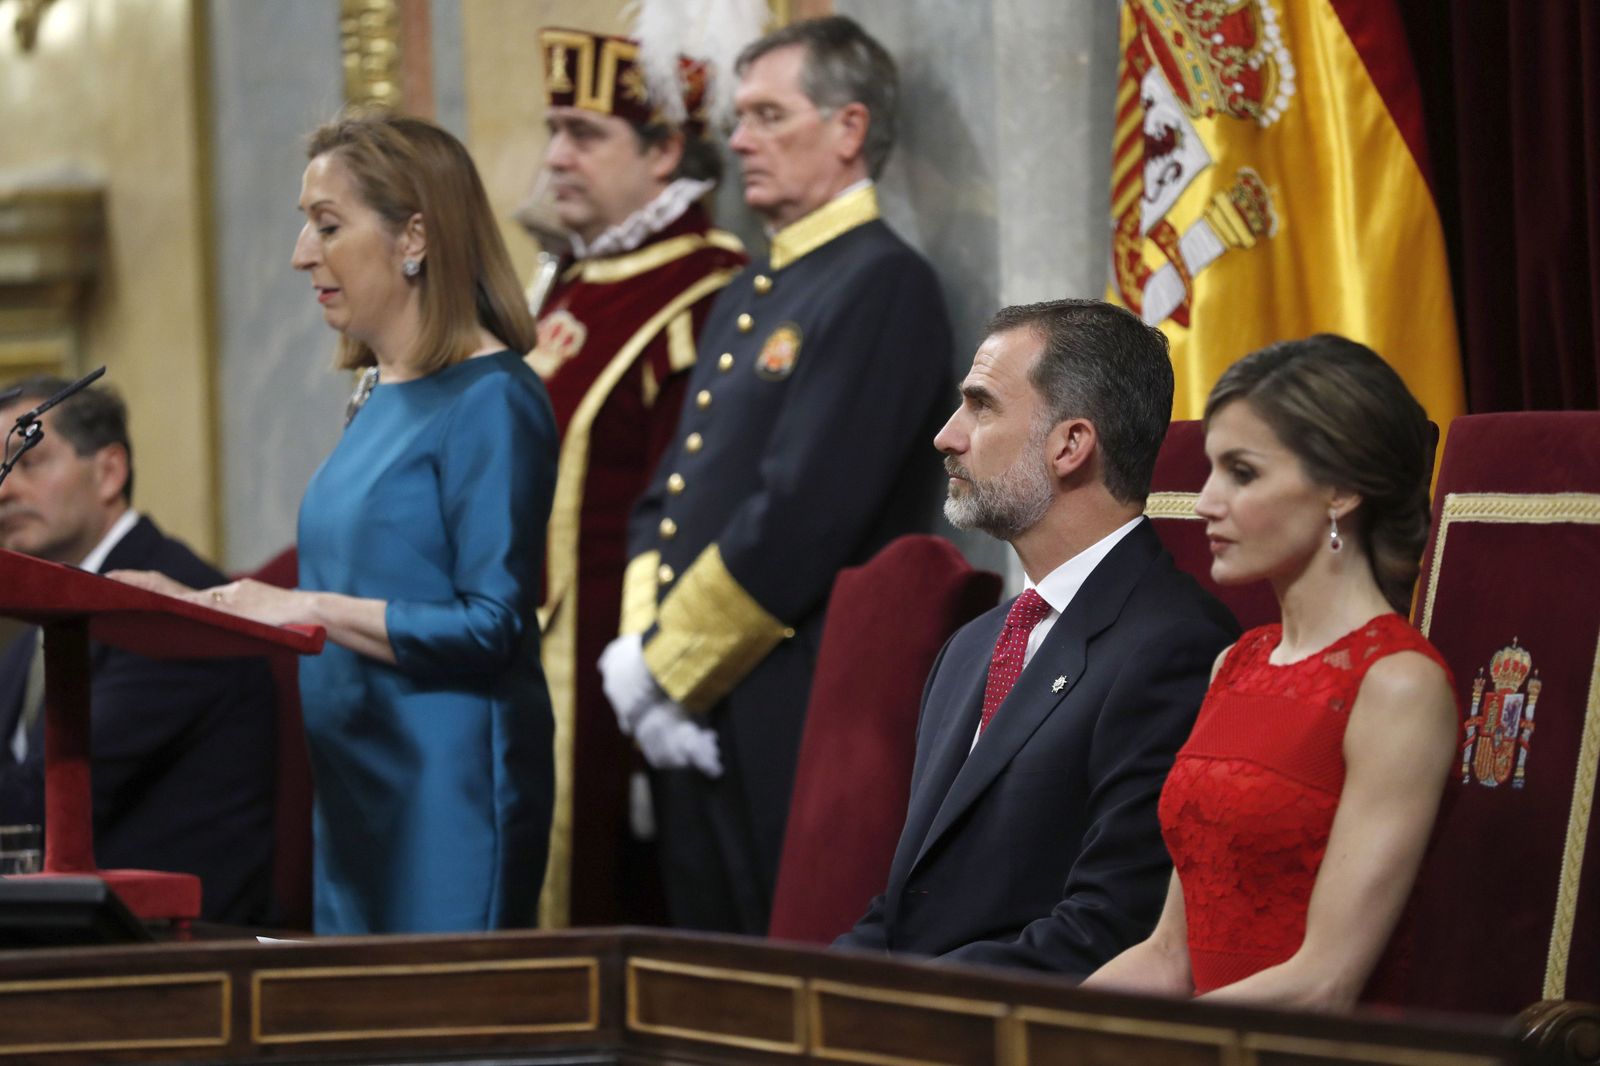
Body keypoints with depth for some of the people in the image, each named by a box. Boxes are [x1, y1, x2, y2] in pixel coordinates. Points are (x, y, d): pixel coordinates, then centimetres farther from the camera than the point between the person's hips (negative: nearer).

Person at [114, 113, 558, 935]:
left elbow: (492, 627, -18)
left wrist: (310, 609, -19)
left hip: (449, 786, -8)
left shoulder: (490, 400, -12)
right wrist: (205, 609, 8)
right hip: (356, 777, 9)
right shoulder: (380, 396, 14)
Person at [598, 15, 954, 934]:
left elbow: (800, 519, -18)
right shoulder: (747, 298, 19)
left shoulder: (883, 286, -11)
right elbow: (662, 501, 18)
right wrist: (642, 646, 1)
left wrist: (668, 667, -12)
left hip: (790, 723, -9)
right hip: (692, 719, 9)